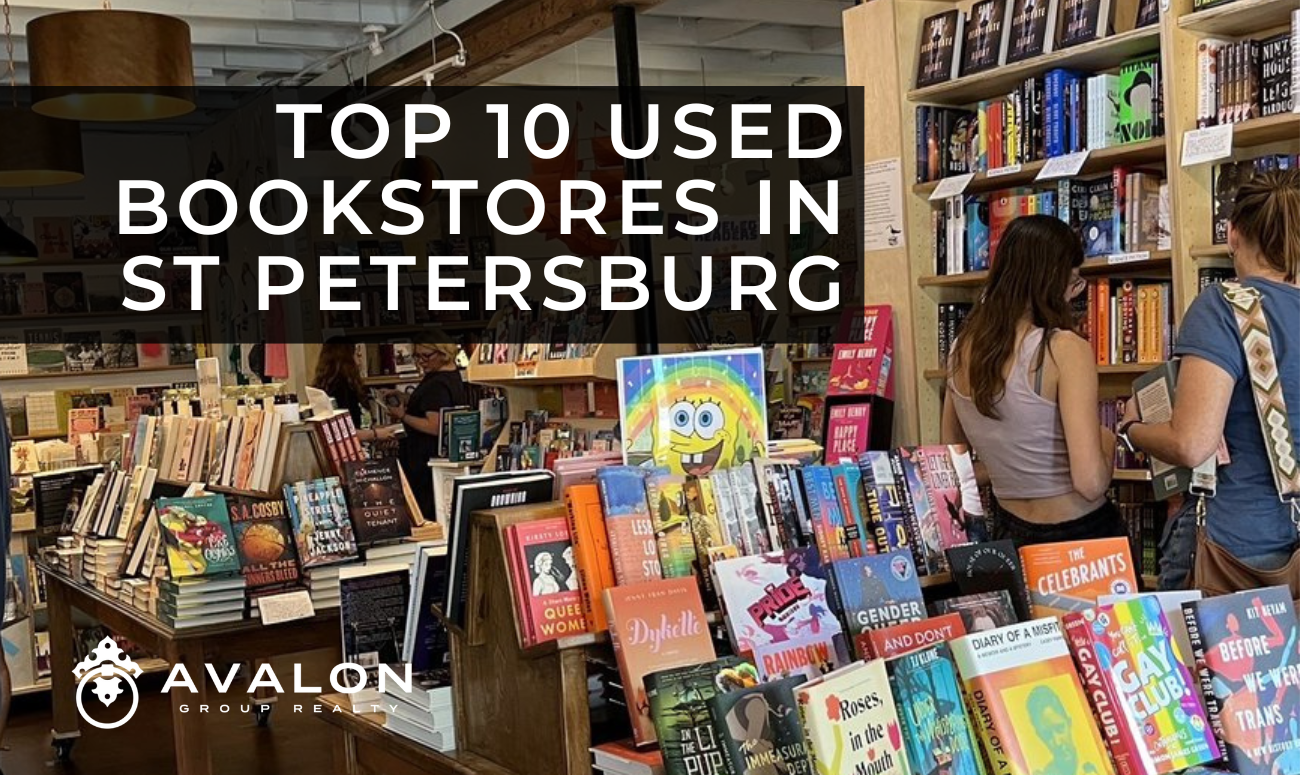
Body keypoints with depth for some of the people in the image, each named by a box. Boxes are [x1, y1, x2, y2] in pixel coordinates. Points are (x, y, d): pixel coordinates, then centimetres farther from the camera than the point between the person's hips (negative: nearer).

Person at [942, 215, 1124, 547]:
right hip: (1080, 533, -6)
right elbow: (1090, 482, -24)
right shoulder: (1065, 349, -19)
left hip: (1010, 533, 6)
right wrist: (1109, 441, -5)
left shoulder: (963, 348, 0)